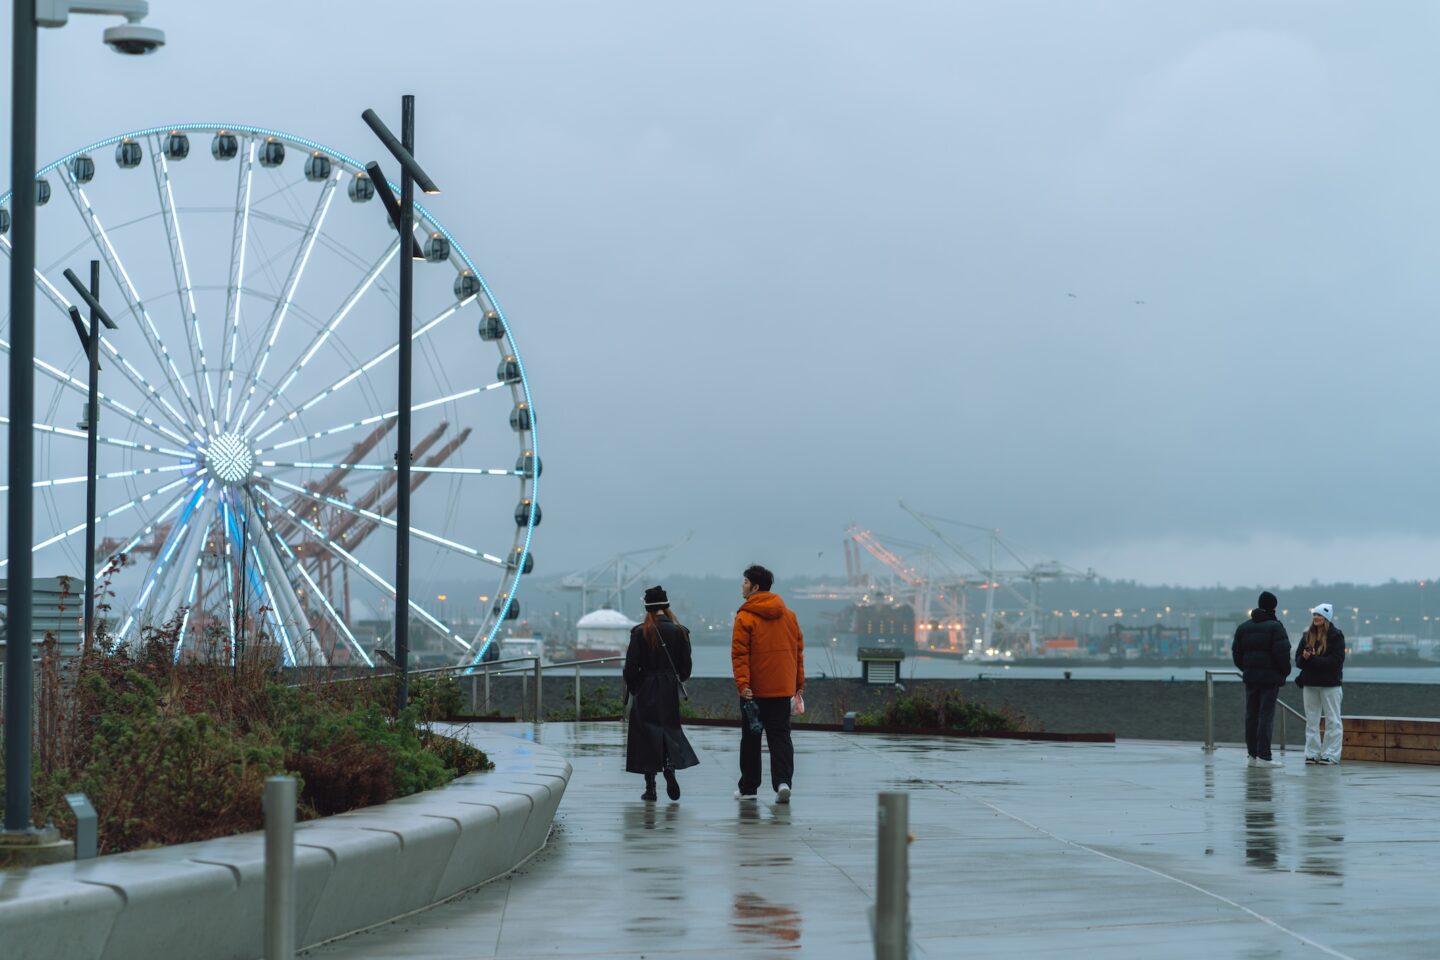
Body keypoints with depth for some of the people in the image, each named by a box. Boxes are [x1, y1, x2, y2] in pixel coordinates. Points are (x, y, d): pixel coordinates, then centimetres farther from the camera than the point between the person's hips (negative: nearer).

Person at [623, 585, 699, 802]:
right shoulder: (680, 632, -1)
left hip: (646, 691, -2)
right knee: (670, 728, 13)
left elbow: (631, 666, -8)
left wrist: (633, 688, 9)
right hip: (670, 691, 2)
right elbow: (686, 667, 2)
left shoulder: (640, 633, -9)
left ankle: (650, 787, 2)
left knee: (647, 733, 3)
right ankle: (670, 767, -14)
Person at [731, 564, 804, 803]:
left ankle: (748, 788, 15)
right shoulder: (788, 615, 8)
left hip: (754, 690, -3)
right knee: (780, 735, 3)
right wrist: (799, 682, 16)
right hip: (783, 687, 3)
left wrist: (742, 683, -17)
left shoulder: (745, 617, -8)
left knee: (751, 738, 8)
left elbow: (739, 653, -15)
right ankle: (783, 781, -16)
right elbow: (798, 649, 12)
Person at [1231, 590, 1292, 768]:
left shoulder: (1243, 627, 11)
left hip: (1250, 677, 6)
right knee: (1266, 716, -6)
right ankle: (1263, 756, -9)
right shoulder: (1275, 627, -9)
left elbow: (1236, 653, 10)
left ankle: (1252, 755, 10)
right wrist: (1285, 672, 0)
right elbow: (1282, 653, -15)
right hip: (1271, 677, -6)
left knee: (1251, 716, 9)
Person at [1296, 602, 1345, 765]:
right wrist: (1305, 657, -17)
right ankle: (1312, 753, 11)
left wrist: (1312, 659, -17)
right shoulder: (1307, 636, 9)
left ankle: (1330, 754, 2)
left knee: (1332, 720, 0)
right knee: (1311, 721, 7)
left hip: (1329, 684, -5)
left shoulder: (1336, 636, -6)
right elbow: (1298, 659, 6)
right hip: (1309, 684, 5)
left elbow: (1335, 661, -15)